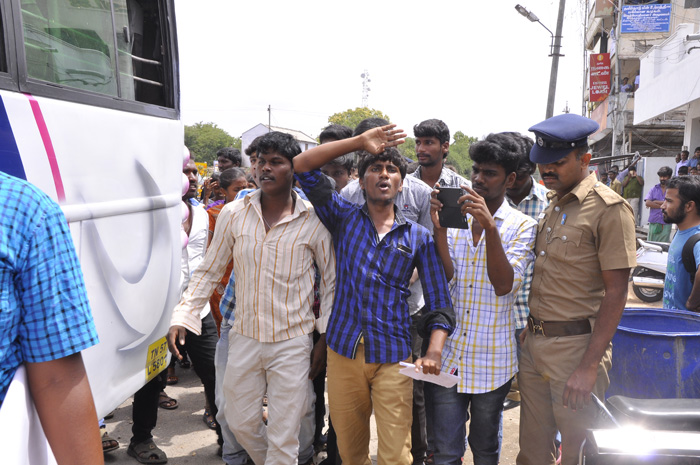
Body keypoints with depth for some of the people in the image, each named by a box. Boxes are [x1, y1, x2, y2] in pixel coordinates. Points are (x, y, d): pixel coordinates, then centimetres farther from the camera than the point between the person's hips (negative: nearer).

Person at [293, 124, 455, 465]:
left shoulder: (419, 237, 5)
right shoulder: (344, 218, 6)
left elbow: (439, 302, 2)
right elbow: (302, 166, -1)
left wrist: (433, 352, -14)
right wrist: (360, 141, -5)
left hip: (392, 358, -1)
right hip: (343, 351, 1)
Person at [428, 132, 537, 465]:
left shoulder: (521, 225, -3)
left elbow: (504, 285, -16)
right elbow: (445, 279, -5)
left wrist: (490, 228, -26)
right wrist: (440, 229, -18)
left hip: (492, 361, -1)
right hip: (447, 354, 1)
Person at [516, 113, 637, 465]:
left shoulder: (609, 209, -11)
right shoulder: (552, 205, 12)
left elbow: (615, 293, -15)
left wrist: (589, 367, -18)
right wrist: (529, 331, 12)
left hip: (575, 346, -6)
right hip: (533, 344, 7)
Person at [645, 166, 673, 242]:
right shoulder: (654, 189, 9)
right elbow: (647, 203, -3)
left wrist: (656, 202, -5)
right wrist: (662, 206, -10)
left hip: (666, 224, -2)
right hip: (653, 222, 2)